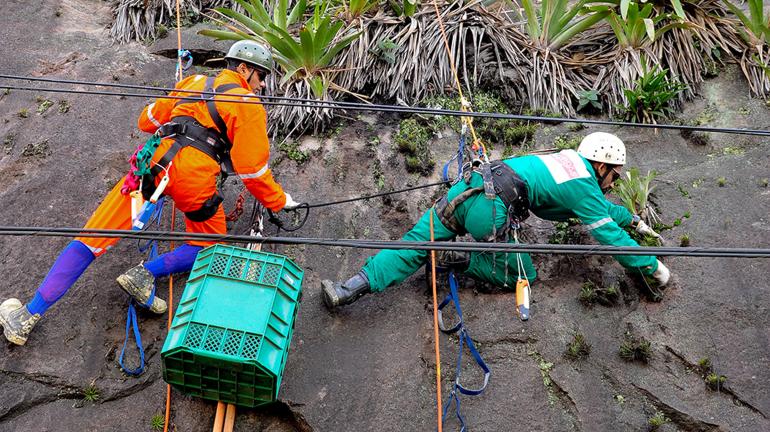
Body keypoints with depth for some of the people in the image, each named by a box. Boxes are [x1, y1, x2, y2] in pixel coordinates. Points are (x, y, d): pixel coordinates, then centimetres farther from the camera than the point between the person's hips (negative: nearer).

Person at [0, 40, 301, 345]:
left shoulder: (194, 82, 26)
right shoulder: (249, 105, 10)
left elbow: (148, 120, 31)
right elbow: (252, 169, 5)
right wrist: (280, 202, 17)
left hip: (155, 161, 4)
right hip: (195, 177, -4)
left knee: (95, 237, 5)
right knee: (209, 245, 20)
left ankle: (29, 316, 2)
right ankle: (146, 274, -5)